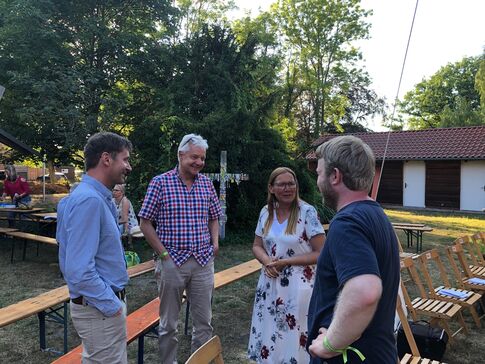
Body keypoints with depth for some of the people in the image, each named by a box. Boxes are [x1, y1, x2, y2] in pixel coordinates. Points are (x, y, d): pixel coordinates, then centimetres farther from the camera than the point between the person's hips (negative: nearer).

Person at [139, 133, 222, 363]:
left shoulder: (207, 184, 5)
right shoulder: (160, 182, -7)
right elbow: (145, 223, -6)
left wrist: (215, 242, 1)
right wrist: (163, 253, -10)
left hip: (203, 261, 4)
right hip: (172, 261, -3)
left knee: (203, 321, 12)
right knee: (168, 323, 12)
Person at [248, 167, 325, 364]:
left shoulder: (307, 212, -12)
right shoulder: (265, 212, 2)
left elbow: (320, 253, -13)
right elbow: (257, 246, 10)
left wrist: (285, 262, -17)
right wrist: (267, 261, -12)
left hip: (298, 286, -4)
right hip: (270, 284, 5)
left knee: (294, 340, 6)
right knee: (268, 337, 15)